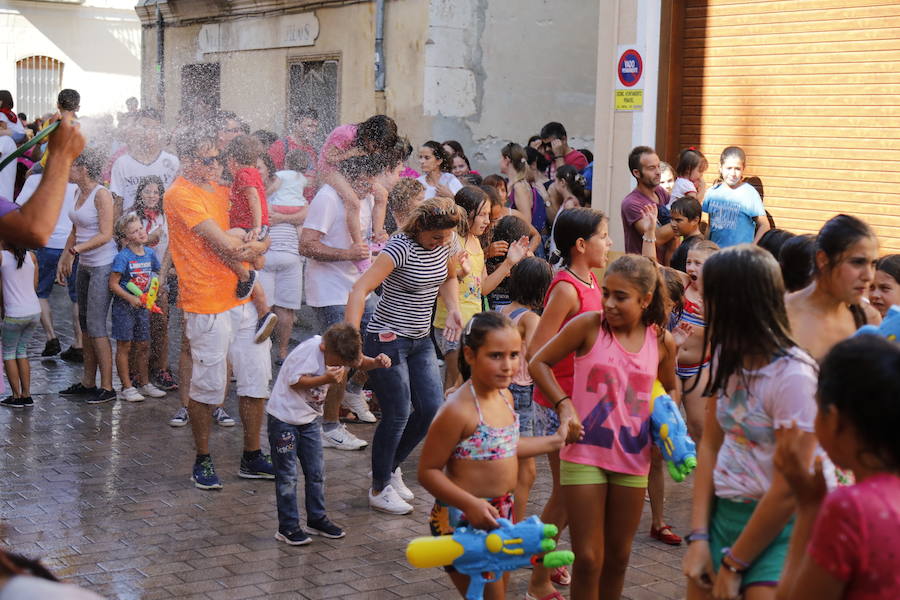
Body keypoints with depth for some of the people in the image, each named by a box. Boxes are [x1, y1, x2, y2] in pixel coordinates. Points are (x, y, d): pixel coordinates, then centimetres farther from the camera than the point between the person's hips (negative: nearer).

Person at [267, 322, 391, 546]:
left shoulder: (339, 351, -5)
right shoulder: (307, 352, -26)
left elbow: (360, 362, 8)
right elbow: (295, 382, -25)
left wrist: (377, 362, -13)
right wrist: (326, 379, -33)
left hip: (310, 418, 7)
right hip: (284, 417, -7)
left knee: (316, 471, 10)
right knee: (287, 475, -1)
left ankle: (317, 519, 24)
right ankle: (287, 527, 5)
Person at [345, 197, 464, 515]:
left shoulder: (444, 244, 1)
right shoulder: (402, 247, -22)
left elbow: (449, 278, 23)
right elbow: (360, 289, -30)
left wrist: (453, 309, 4)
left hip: (421, 340, 8)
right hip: (387, 339, -7)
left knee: (432, 408, 2)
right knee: (397, 415, -4)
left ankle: (390, 466, 25)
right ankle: (380, 489, 13)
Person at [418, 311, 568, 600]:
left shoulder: (505, 397, 4)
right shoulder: (458, 410, -23)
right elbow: (428, 471, -19)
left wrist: (555, 441, 24)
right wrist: (470, 504, -30)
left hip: (500, 515, 9)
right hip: (463, 519, -9)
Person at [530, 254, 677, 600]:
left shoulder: (662, 342, 0)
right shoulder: (589, 326, -10)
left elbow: (669, 390, 18)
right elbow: (538, 363, -2)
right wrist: (564, 405, -14)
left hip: (633, 458, 3)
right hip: (584, 452, -3)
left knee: (617, 557, 16)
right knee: (588, 558, -2)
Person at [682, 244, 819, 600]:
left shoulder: (793, 377, -18)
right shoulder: (727, 356, 4)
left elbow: (787, 491, -17)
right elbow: (710, 444, 5)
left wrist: (733, 564, -9)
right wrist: (698, 537, -4)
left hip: (776, 524, -6)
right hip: (722, 512, 6)